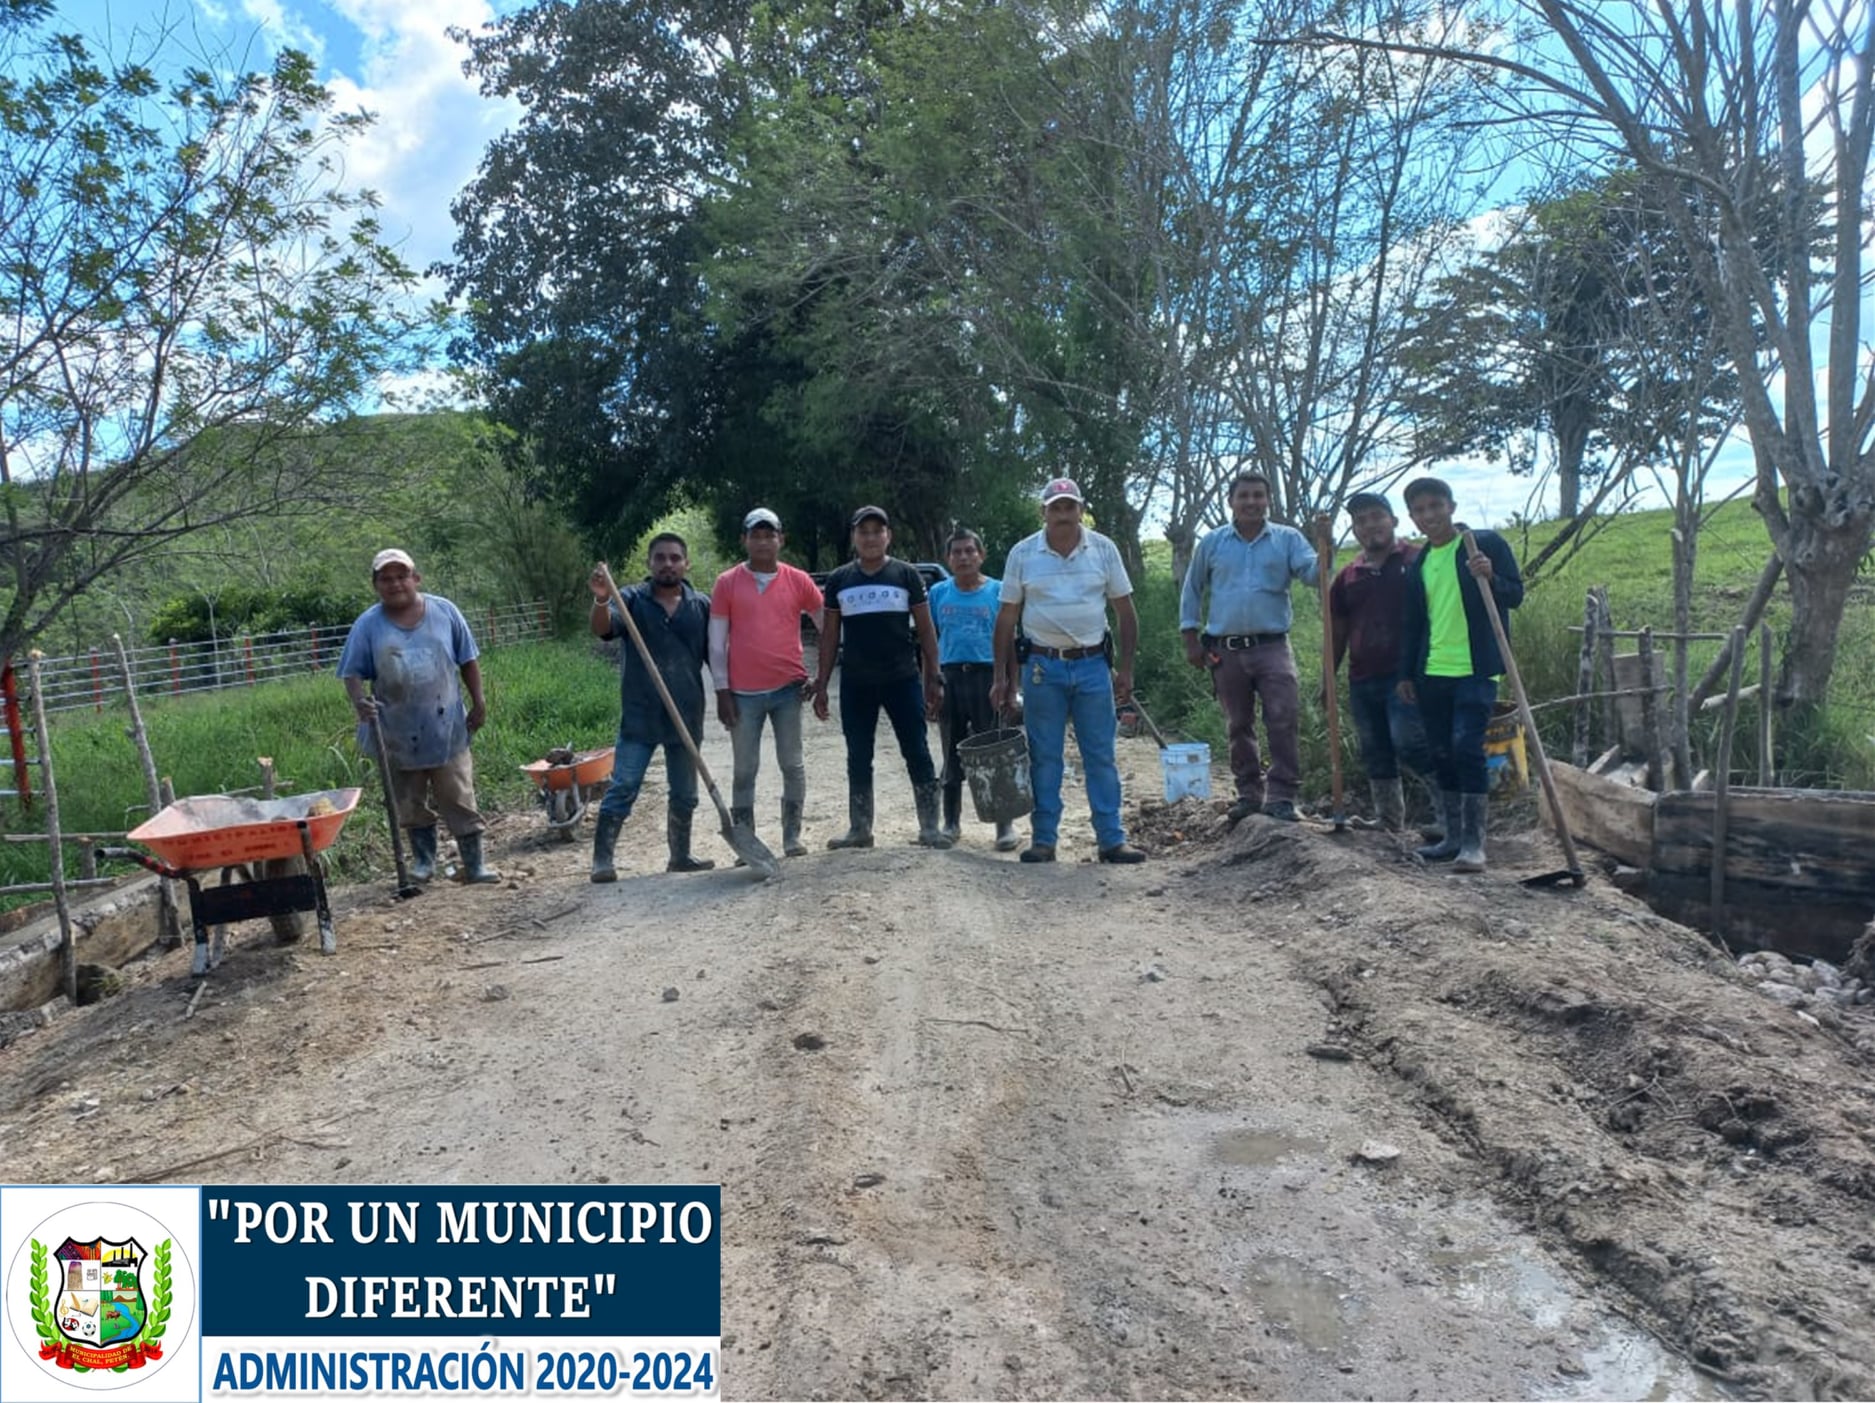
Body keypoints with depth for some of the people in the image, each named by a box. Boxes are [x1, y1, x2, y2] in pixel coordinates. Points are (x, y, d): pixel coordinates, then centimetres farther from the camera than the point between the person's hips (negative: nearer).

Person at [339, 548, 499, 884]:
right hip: (398, 734, 1)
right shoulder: (367, 625, -3)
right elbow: (353, 672, -3)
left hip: (447, 727, -1)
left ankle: (474, 865, 9)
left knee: (459, 800, 2)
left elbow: (468, 660, 5)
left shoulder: (444, 611, -1)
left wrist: (478, 702, 2)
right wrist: (359, 702, -23)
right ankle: (423, 860, 29)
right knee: (412, 804, 13)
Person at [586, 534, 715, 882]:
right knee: (622, 789, -5)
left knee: (684, 794, 14)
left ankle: (680, 856, 27)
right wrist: (601, 599, -40)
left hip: (687, 716, 3)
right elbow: (602, 629, -20)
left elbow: (715, 656, 10)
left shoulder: (701, 605, 5)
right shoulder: (632, 599, -2)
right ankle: (602, 860, 1)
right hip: (639, 717, -3)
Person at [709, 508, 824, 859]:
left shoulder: (798, 581, 4)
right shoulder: (727, 583, 2)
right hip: (743, 693, 0)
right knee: (744, 770, 6)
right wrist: (722, 690, -2)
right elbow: (717, 640, 2)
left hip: (788, 688, 1)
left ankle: (792, 836, 16)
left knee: (792, 764, 6)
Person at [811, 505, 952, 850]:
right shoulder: (839, 580, 8)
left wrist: (933, 679, -3)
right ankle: (859, 829, 19)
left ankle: (929, 827, 5)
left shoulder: (906, 575, 2)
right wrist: (821, 685, 5)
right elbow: (830, 636, 10)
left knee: (917, 753, -2)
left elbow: (926, 630, 3)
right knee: (858, 758, 9)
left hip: (902, 679, -2)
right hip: (855, 684, 2)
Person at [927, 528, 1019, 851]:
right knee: (952, 756, 11)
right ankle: (951, 822, 21)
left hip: (986, 675, -3)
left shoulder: (997, 591, 2)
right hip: (950, 677, 3)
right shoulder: (938, 593, 8)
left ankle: (1005, 825, 3)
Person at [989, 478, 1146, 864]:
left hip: (1092, 665, 0)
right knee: (1044, 758, 5)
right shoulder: (1023, 554, 1)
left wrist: (1125, 669, 0)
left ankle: (1112, 839, 9)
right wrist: (1002, 677, 1)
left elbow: (1125, 612, 6)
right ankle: (1043, 840, 13)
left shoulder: (1103, 549, 3)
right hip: (1042, 666, 0)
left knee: (1101, 756, 3)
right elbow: (1006, 618, 5)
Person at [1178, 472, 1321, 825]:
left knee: (1284, 720, -13)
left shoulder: (1287, 539, 4)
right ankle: (1249, 794, 24)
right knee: (1240, 726, 11)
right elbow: (1192, 591, 12)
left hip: (1272, 646, -2)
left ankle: (1281, 797, -8)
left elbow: (1313, 572, -10)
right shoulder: (1212, 542, 7)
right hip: (1225, 650, 2)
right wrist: (1191, 640, 6)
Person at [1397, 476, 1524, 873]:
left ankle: (1474, 841, -7)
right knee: (1442, 754, 9)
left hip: (1476, 670, -6)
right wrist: (1406, 673, 13)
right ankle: (1453, 836, 19)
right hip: (1432, 673, 6)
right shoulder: (1418, 565, 14)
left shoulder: (1487, 544, -1)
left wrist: (1489, 578, -23)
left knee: (1467, 748, -14)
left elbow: (1516, 595, -3)